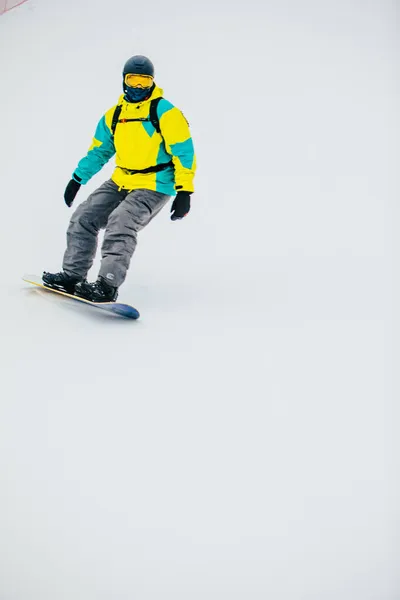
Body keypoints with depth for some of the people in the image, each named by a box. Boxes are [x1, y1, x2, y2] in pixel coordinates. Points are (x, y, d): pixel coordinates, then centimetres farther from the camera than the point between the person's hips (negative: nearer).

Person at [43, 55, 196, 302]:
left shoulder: (165, 112, -12)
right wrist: (77, 179, 18)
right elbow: (99, 150, 20)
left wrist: (184, 191, -19)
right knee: (83, 218, 2)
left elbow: (184, 152, -13)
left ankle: (108, 286, -28)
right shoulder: (114, 115, 9)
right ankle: (73, 275, 11)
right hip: (121, 182, 8)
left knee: (120, 223, -27)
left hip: (154, 187, -7)